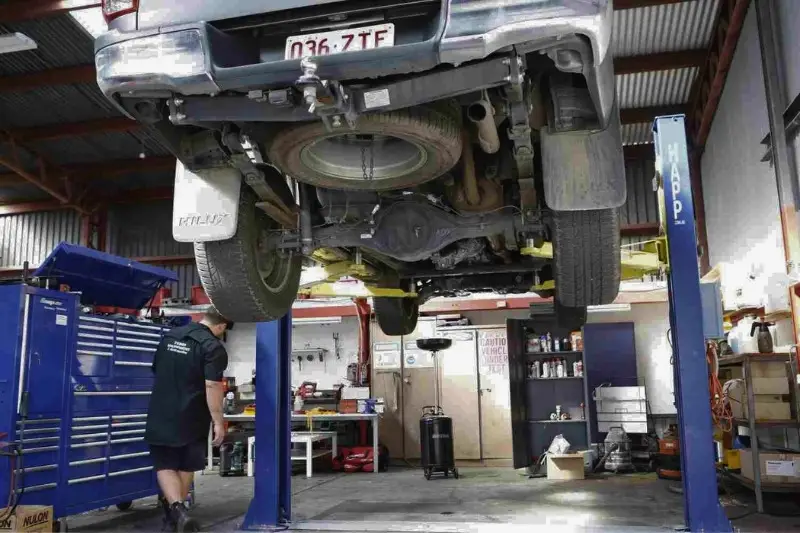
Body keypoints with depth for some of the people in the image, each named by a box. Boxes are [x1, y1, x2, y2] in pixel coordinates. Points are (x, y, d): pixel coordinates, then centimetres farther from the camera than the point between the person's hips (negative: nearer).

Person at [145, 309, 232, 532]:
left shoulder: (169, 336, 8)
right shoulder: (213, 347, -13)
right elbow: (212, 386, -21)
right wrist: (218, 422, -17)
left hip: (160, 416, 4)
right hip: (190, 418, -3)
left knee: (165, 465, 7)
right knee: (186, 466, 15)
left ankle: (177, 509, -11)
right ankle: (174, 511, 26)